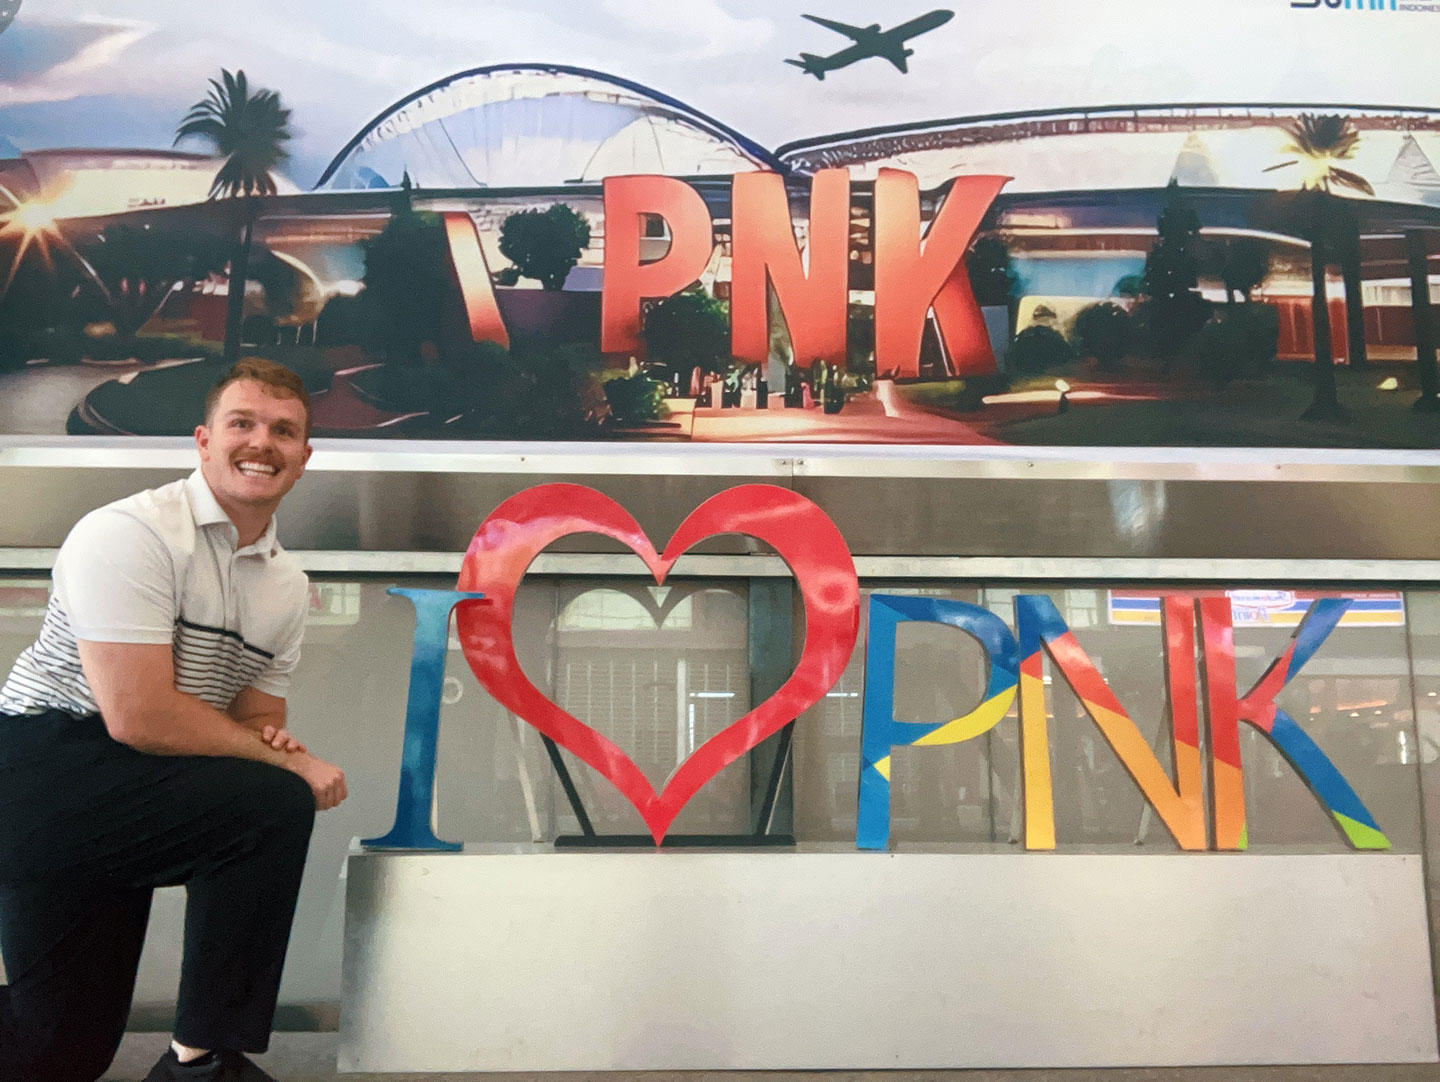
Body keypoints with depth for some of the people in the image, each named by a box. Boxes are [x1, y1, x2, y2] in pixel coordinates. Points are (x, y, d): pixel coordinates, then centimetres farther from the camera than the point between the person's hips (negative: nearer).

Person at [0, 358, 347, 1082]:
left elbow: (258, 709, 14)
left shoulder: (288, 584, 8)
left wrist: (272, 738, -11)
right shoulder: (130, 533, -17)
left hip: (126, 804, 8)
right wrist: (287, 764, -19)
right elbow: (138, 715, -24)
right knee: (273, 803, -26)